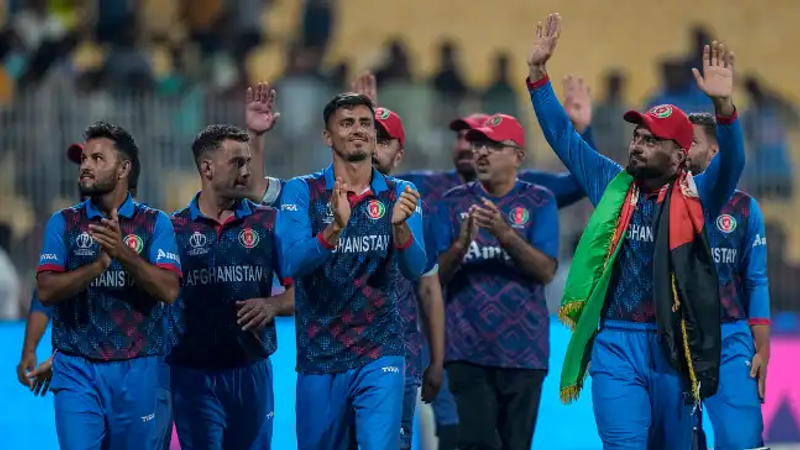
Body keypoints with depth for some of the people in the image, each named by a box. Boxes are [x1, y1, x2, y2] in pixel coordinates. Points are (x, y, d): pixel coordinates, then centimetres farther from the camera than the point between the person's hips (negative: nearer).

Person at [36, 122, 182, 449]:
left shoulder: (155, 223, 3)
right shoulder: (64, 223, 5)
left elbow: (169, 290, -9)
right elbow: (46, 290, -7)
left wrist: (123, 253, -23)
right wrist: (99, 264, -21)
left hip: (136, 370, 0)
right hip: (77, 369, 0)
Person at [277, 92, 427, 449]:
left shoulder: (399, 195, 2)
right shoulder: (302, 192, -1)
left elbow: (414, 268, -11)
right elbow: (290, 264, -15)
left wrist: (400, 225, -32)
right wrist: (334, 228, -33)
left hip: (379, 355, -1)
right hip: (319, 357, 1)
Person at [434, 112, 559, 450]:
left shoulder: (539, 202, 3)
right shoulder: (454, 203, 7)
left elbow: (546, 271, -9)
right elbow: (436, 276, 1)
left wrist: (505, 233, -23)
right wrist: (461, 244, -19)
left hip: (523, 349, 0)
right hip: (469, 350, 0)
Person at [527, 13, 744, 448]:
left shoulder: (695, 197, 1)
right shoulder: (613, 186, 9)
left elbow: (731, 164, -17)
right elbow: (561, 135, 13)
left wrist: (723, 105, -34)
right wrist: (537, 71, 6)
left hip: (673, 346, -1)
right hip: (616, 344, 1)